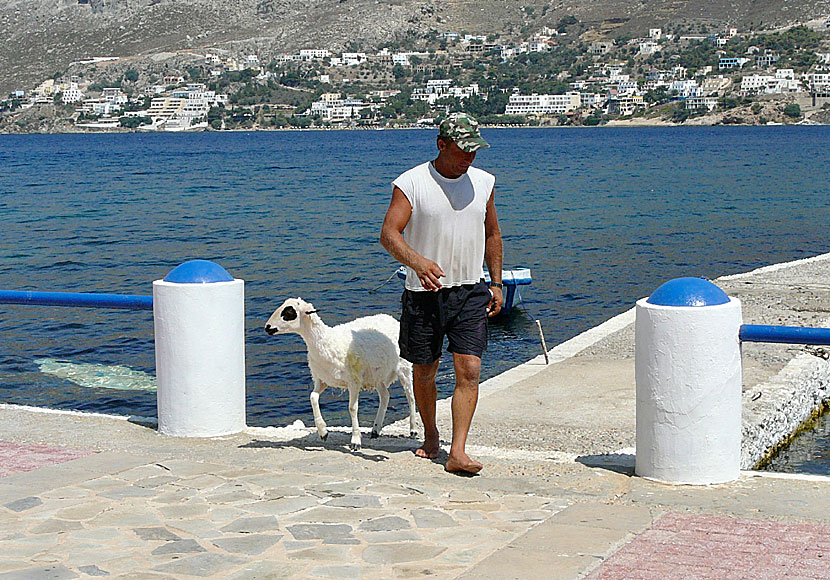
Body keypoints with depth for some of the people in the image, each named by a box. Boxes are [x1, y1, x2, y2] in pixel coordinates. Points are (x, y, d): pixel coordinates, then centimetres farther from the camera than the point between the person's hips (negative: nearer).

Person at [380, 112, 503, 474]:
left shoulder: (483, 183, 7)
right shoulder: (410, 183, -7)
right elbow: (389, 233, -16)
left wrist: (496, 283, 14)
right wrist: (417, 261, -35)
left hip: (471, 293, 2)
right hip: (423, 293, -2)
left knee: (469, 370, -11)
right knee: (423, 370, 10)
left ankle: (457, 452, -12)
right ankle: (430, 437, 32)